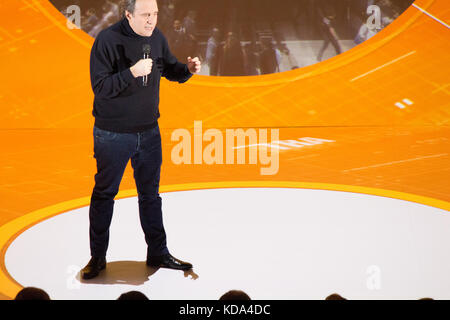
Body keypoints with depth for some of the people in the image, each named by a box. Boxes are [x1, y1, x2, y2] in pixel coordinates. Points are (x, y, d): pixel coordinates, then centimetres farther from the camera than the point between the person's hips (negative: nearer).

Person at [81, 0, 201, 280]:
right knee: (104, 194, 6)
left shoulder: (157, 37, 0)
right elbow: (100, 87, -22)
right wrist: (132, 72, -34)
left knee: (151, 194, 14)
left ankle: (158, 254, 24)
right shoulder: (108, 40, -18)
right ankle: (98, 258, 18)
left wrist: (187, 69, -8)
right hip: (113, 134, -5)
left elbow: (170, 68, 14)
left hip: (148, 131, 5)